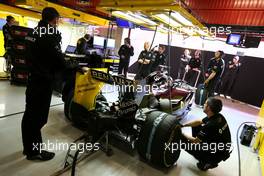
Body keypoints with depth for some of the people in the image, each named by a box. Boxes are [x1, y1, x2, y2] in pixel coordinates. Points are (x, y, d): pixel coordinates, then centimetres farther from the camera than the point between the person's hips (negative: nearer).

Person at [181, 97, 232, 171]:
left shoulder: (210, 125, -35)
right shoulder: (218, 116, -9)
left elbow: (195, 141, -20)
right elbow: (199, 122, 7)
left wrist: (182, 134, -4)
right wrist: (183, 125, 7)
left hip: (218, 154, -8)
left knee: (187, 144, -11)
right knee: (196, 126, 7)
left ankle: (208, 162, 5)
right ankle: (201, 152, 24)